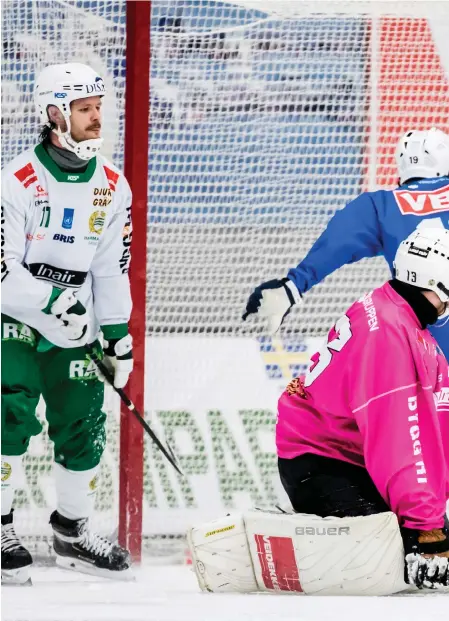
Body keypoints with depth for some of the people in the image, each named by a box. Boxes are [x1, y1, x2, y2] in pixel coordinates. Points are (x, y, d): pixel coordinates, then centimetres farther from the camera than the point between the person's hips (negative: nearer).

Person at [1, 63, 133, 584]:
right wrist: (54, 302, -24)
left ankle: (73, 531, 21)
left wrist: (118, 335, 6)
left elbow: (112, 267, 9)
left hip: (75, 330, 5)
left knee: (84, 427, 6)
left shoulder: (112, 186, 2)